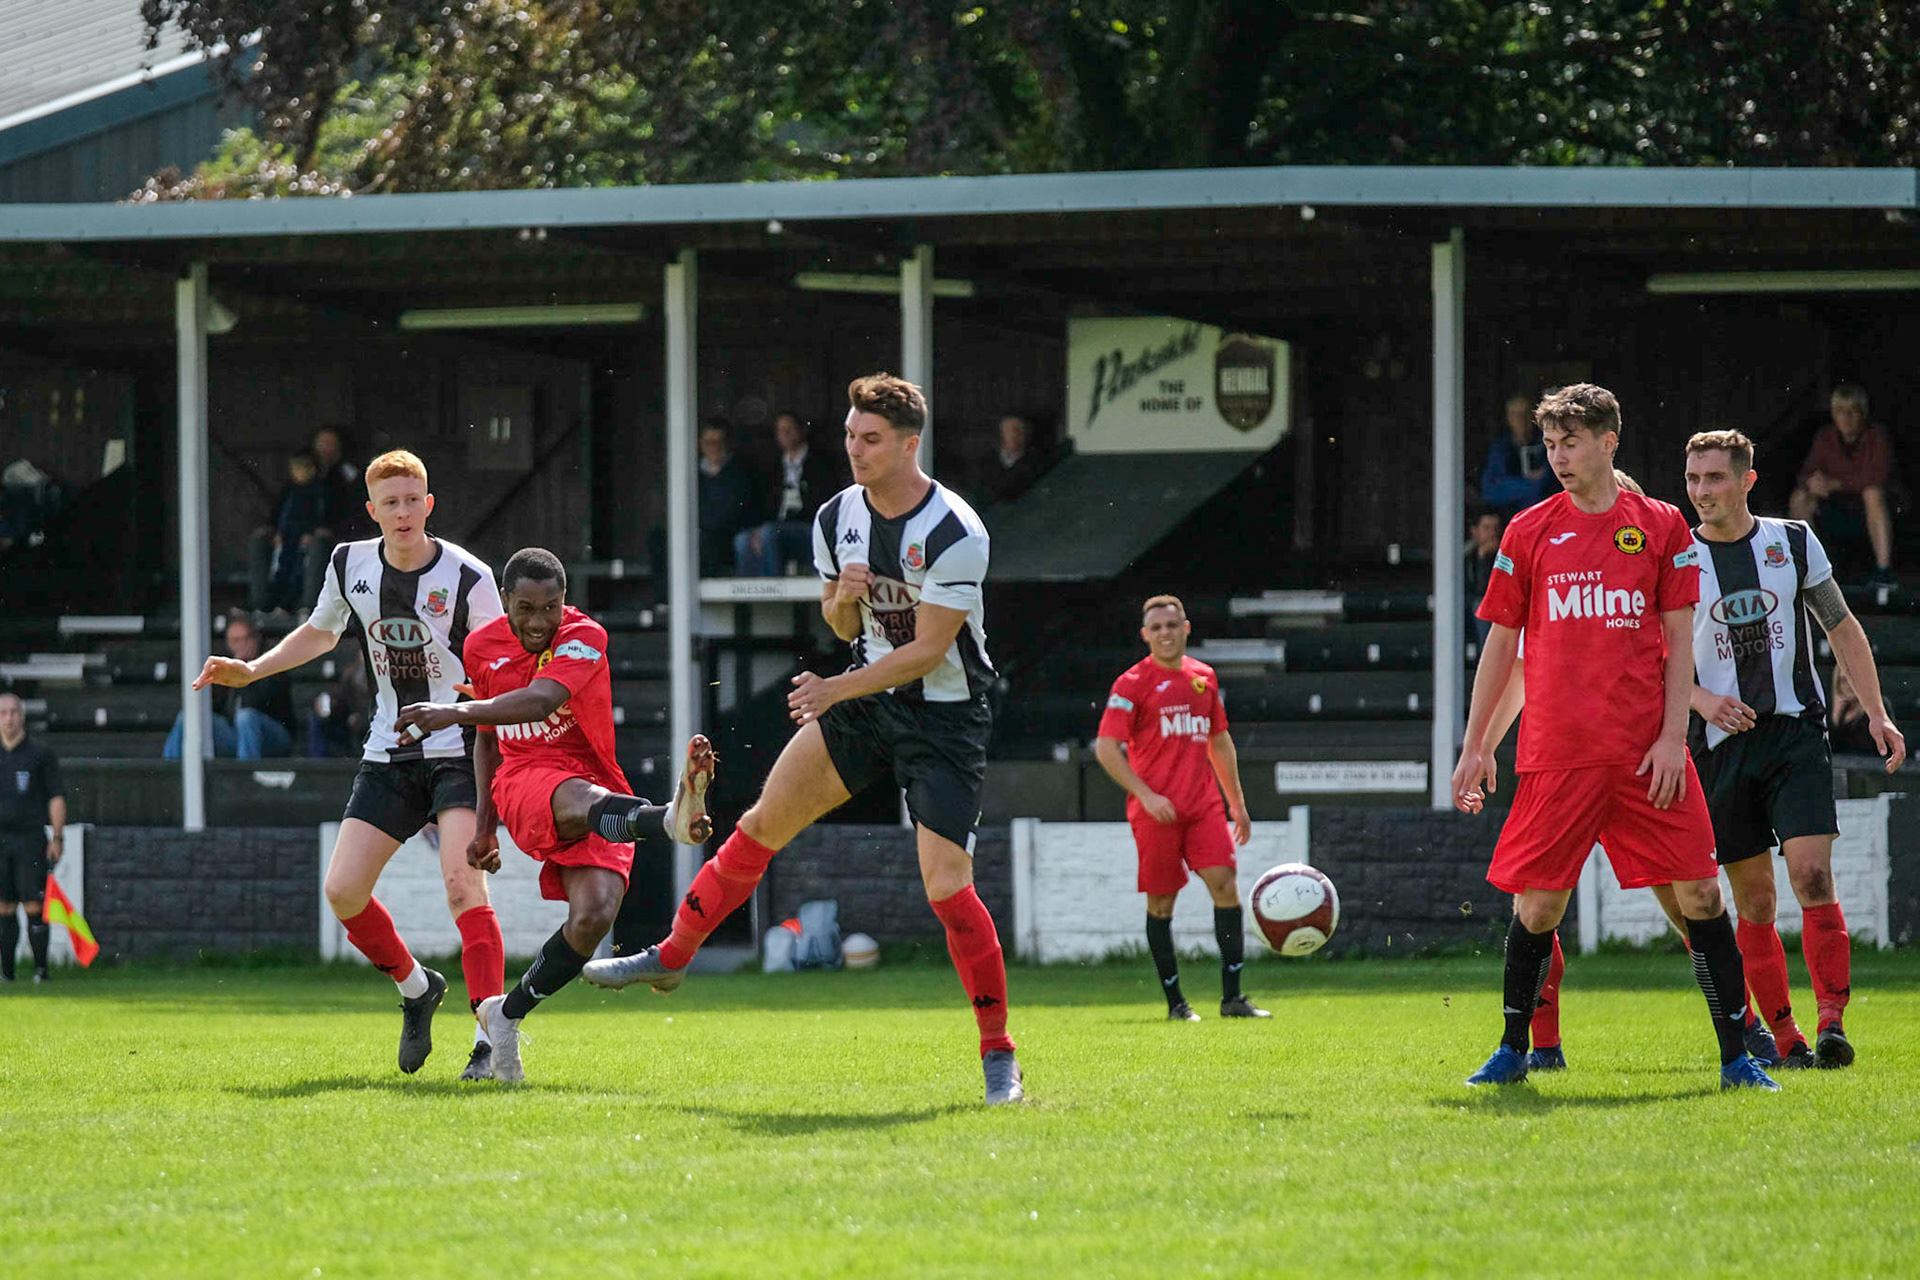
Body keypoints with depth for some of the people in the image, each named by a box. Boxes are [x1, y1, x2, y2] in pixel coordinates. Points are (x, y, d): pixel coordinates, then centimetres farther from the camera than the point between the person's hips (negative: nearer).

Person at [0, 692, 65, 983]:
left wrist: (57, 837, -5)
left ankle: (41, 967, -5)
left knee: (34, 906, -9)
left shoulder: (40, 754, 4)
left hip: (31, 838, -3)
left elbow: (56, 797, 3)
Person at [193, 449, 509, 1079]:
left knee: (462, 884, -23)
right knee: (342, 891, -2)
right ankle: (416, 989, 25)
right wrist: (250, 671, 13)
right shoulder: (350, 565, 2)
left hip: (459, 751, -5)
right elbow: (320, 632, 22)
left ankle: (493, 1038, -21)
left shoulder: (467, 577, -13)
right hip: (389, 755, 5)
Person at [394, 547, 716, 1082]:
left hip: (598, 787, 0)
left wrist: (457, 712, -40)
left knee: (594, 914, -24)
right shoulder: (482, 646, 9)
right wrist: (485, 825, 18)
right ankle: (670, 818, -75)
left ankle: (507, 1014, 1)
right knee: (580, 800, -38)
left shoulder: (585, 638, -8)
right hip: (525, 782, 1)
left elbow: (542, 701, -28)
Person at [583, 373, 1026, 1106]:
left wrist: (836, 690, -19)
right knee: (763, 822, 1)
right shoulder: (837, 518, 0)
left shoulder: (954, 533, -21)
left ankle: (999, 1057, -4)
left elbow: (928, 649, -20)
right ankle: (671, 956, 15)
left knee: (946, 886, -13)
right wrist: (843, 598, -11)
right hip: (868, 696, 6)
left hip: (945, 715, -6)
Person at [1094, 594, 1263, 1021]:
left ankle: (1232, 998, -8)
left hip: (1204, 804, 4)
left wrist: (1237, 802, 22)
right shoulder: (1133, 683, -3)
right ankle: (1175, 1002, 8)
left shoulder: (1204, 677, 14)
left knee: (1225, 885, -9)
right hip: (1156, 809, -4)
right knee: (1161, 902, 0)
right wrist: (1145, 795, -16)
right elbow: (1106, 749, -7)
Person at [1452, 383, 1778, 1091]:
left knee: (1700, 894, -5)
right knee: (1536, 905, -1)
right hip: (1556, 752, 1)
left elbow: (1678, 640, 5)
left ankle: (1736, 1057, 1)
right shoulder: (1530, 532, 9)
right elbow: (1500, 643, 13)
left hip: (1647, 751, 0)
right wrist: (1475, 744, 9)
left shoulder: (1661, 527, 7)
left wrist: (1672, 736, -5)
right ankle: (1513, 1052, 15)